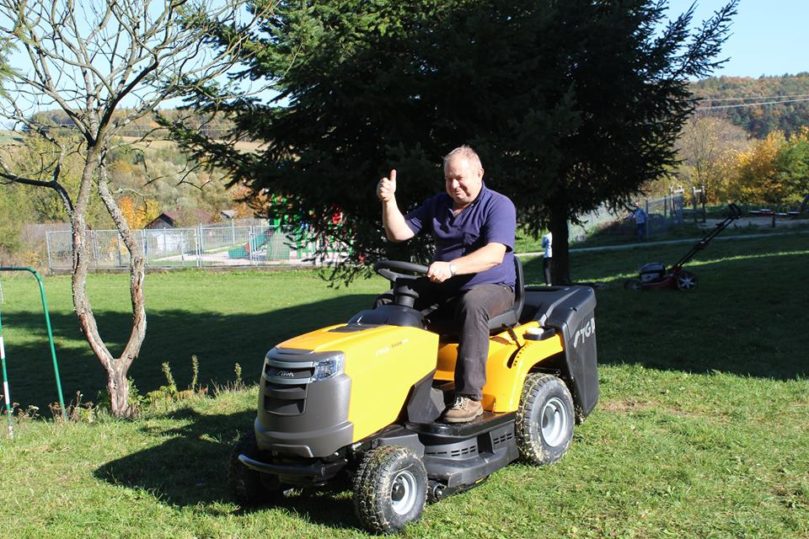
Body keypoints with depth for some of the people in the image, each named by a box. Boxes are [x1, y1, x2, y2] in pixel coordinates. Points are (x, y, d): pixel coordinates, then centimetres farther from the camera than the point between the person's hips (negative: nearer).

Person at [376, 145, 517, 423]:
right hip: (443, 288, 6)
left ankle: (469, 396, -39)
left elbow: (495, 254, -23)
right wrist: (388, 201, -12)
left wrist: (451, 268, -37)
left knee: (471, 303, -40)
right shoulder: (437, 205, 12)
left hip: (492, 288, -6)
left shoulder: (499, 206, -7)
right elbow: (399, 233, 7)